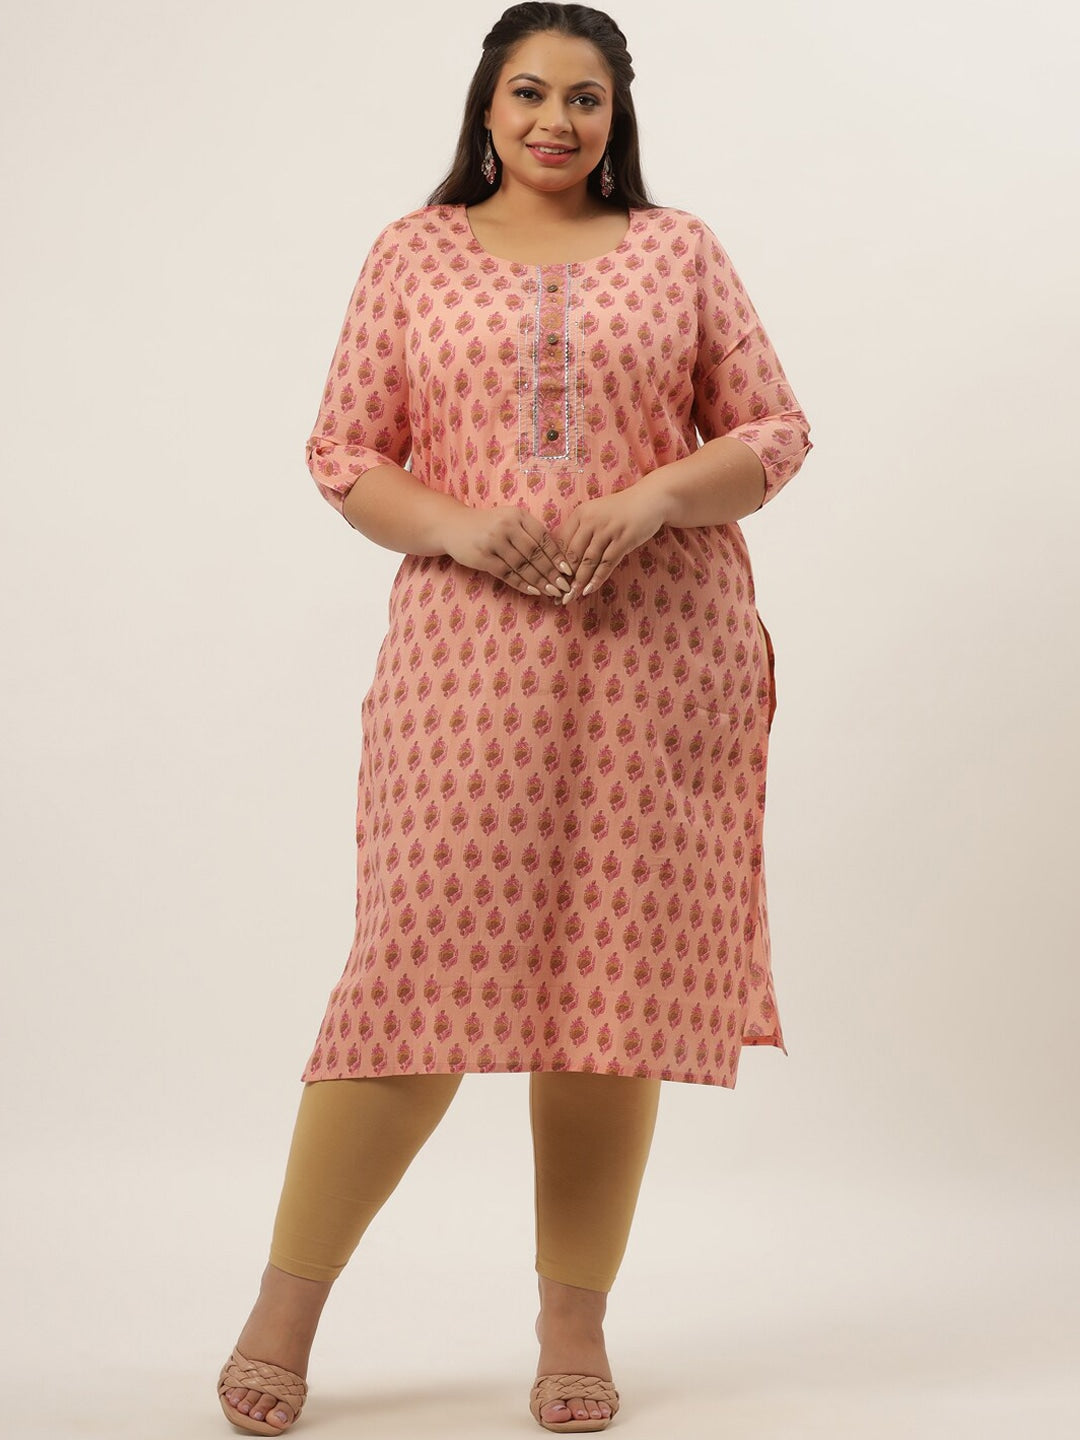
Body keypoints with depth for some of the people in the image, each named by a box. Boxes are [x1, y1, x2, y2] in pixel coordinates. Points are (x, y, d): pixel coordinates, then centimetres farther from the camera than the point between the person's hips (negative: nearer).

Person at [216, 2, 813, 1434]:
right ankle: (288, 1299, 10)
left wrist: (655, 499, -9)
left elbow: (774, 432, 9)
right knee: (423, 967, -6)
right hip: (467, 643, -1)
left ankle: (576, 1323, 15)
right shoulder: (414, 253, 11)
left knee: (619, 972, 2)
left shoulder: (678, 250, 12)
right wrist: (457, 525, -10)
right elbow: (343, 452, 9)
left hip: (656, 647, 1)